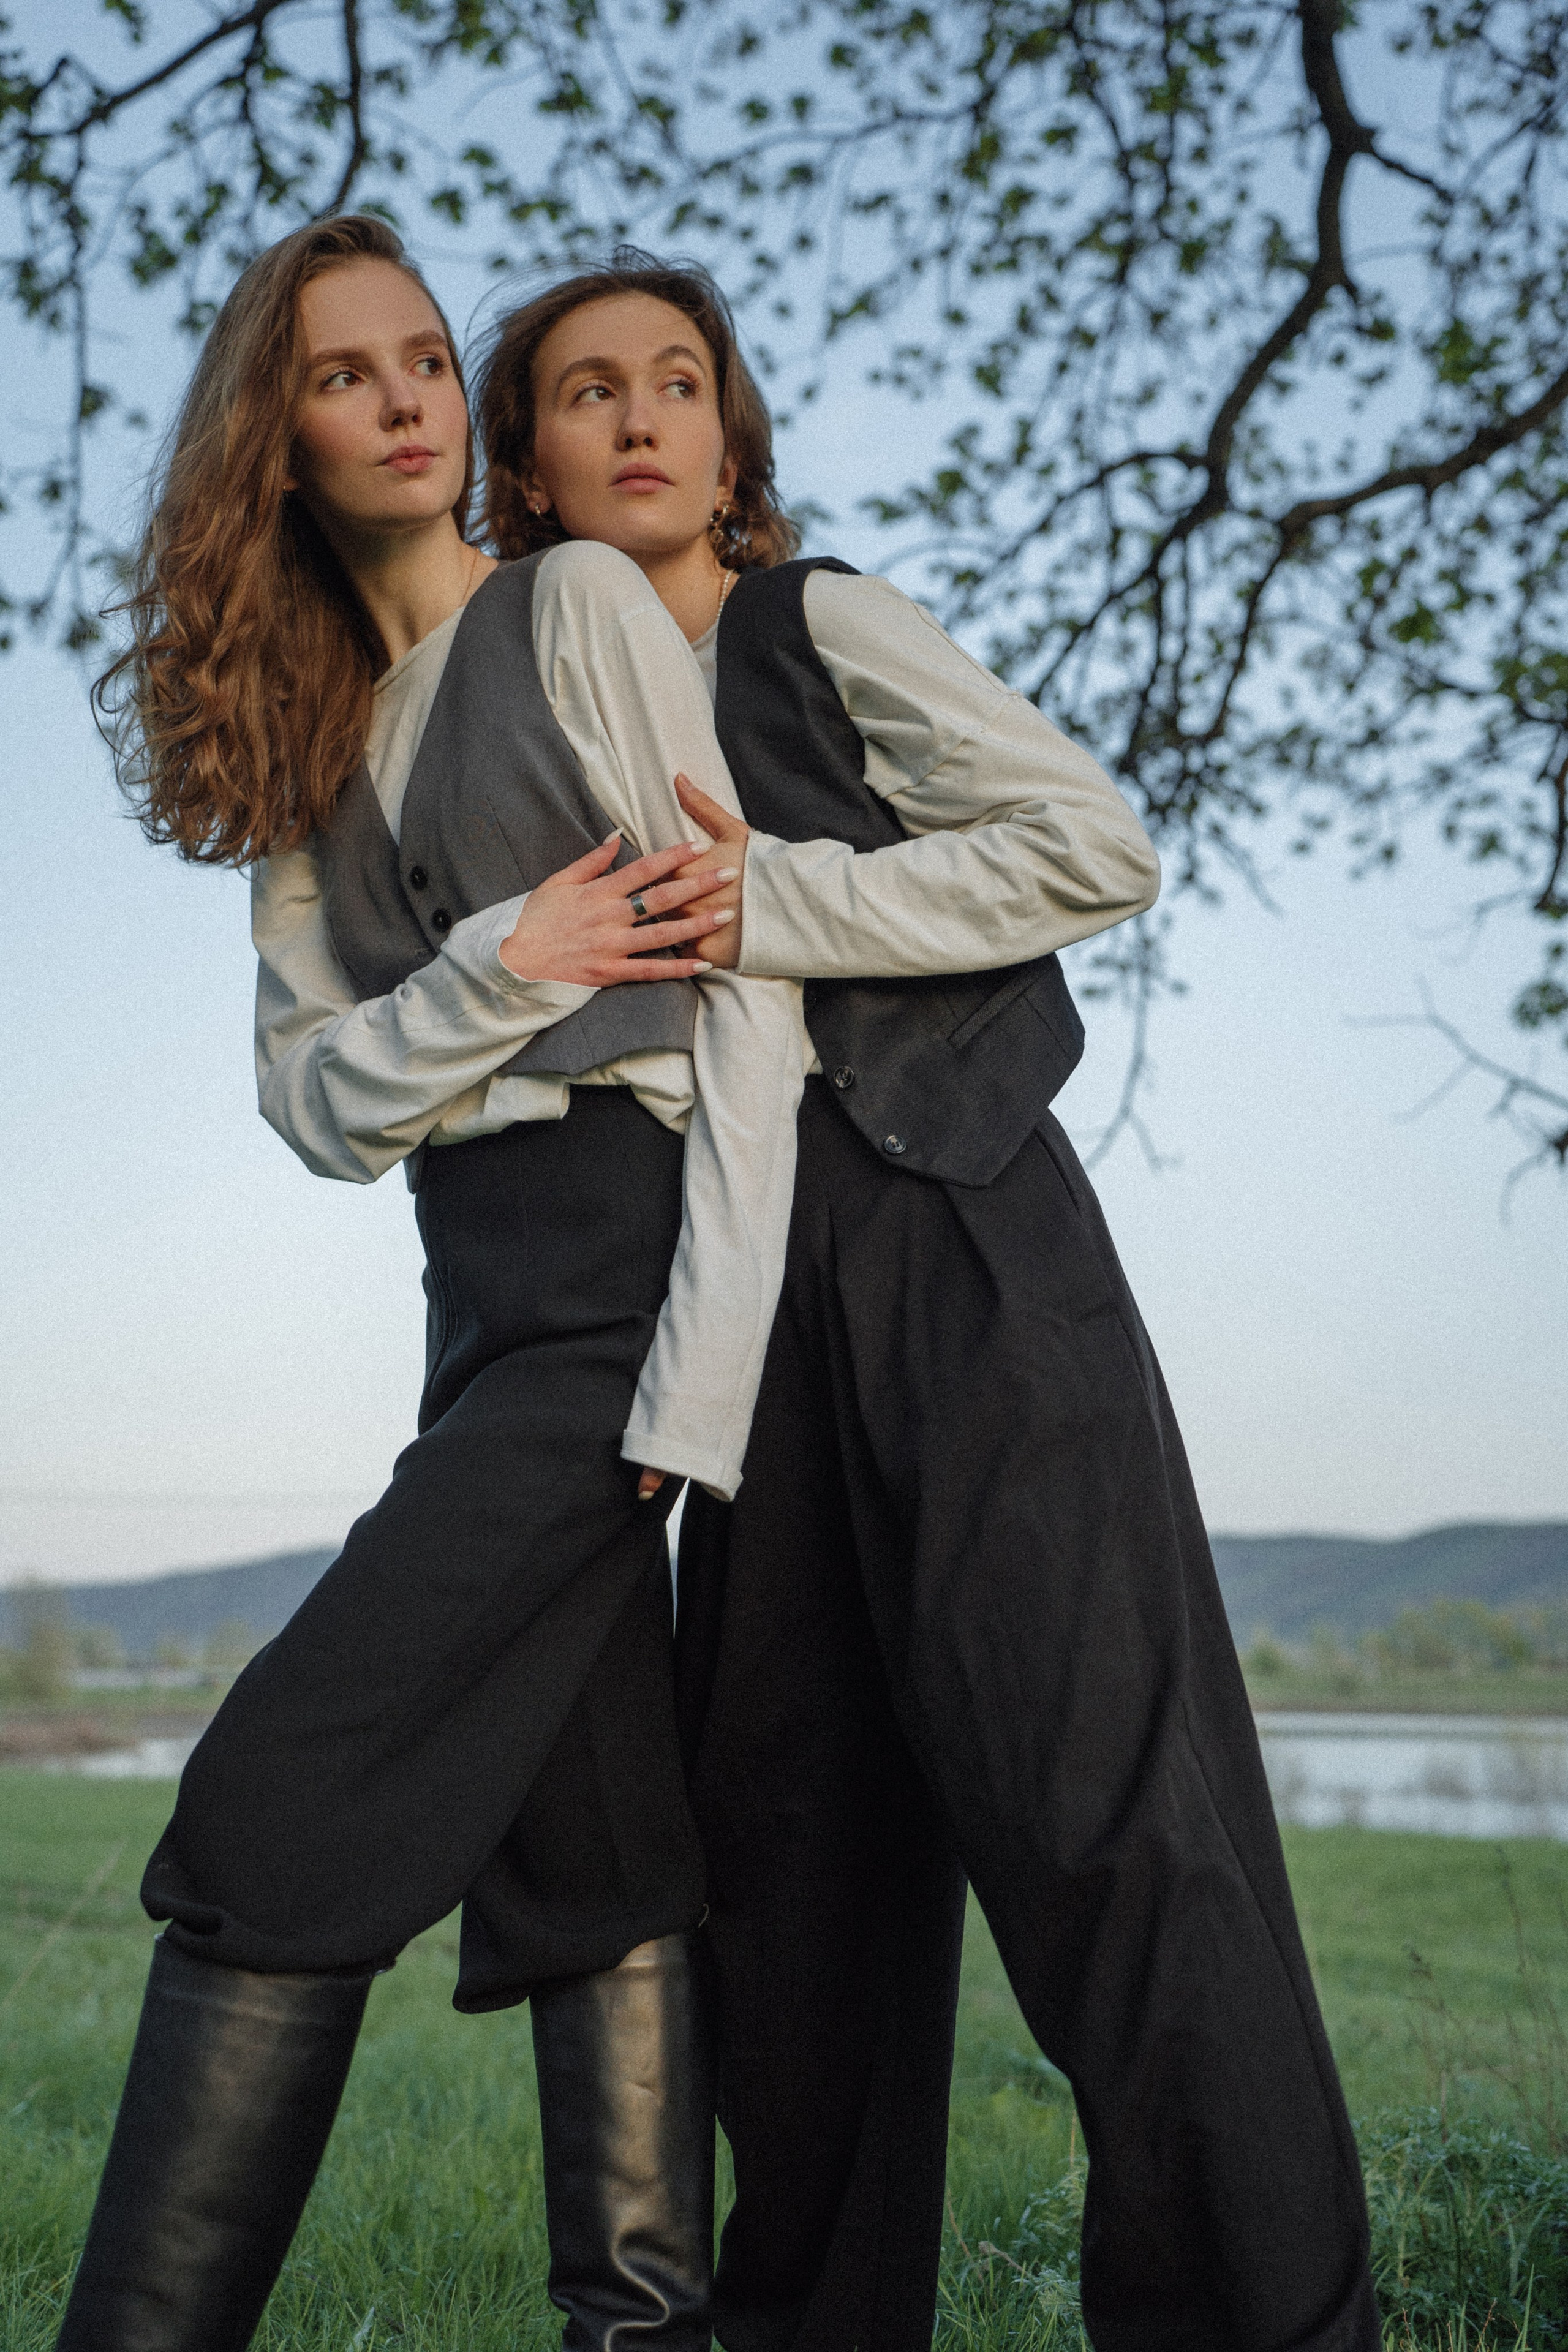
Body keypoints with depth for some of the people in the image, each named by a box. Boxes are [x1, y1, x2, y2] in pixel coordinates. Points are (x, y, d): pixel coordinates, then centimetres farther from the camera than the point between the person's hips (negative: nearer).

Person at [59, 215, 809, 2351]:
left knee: (282, 1807, -12)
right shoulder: (308, 741, 19)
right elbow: (316, 1098, 10)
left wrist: (704, 1374, -17)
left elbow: (749, 977, -9)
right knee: (586, 1850, 3)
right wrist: (508, 960, -10)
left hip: (630, 1250, -6)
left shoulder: (582, 606, 1)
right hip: (486, 1291, 6)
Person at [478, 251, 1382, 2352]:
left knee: (1098, 1799, -12)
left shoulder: (820, 624, 4)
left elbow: (1101, 846, -6)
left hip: (959, 1241, -5)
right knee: (787, 1822, 4)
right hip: (757, 1303, 6)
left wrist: (770, 904, -13)